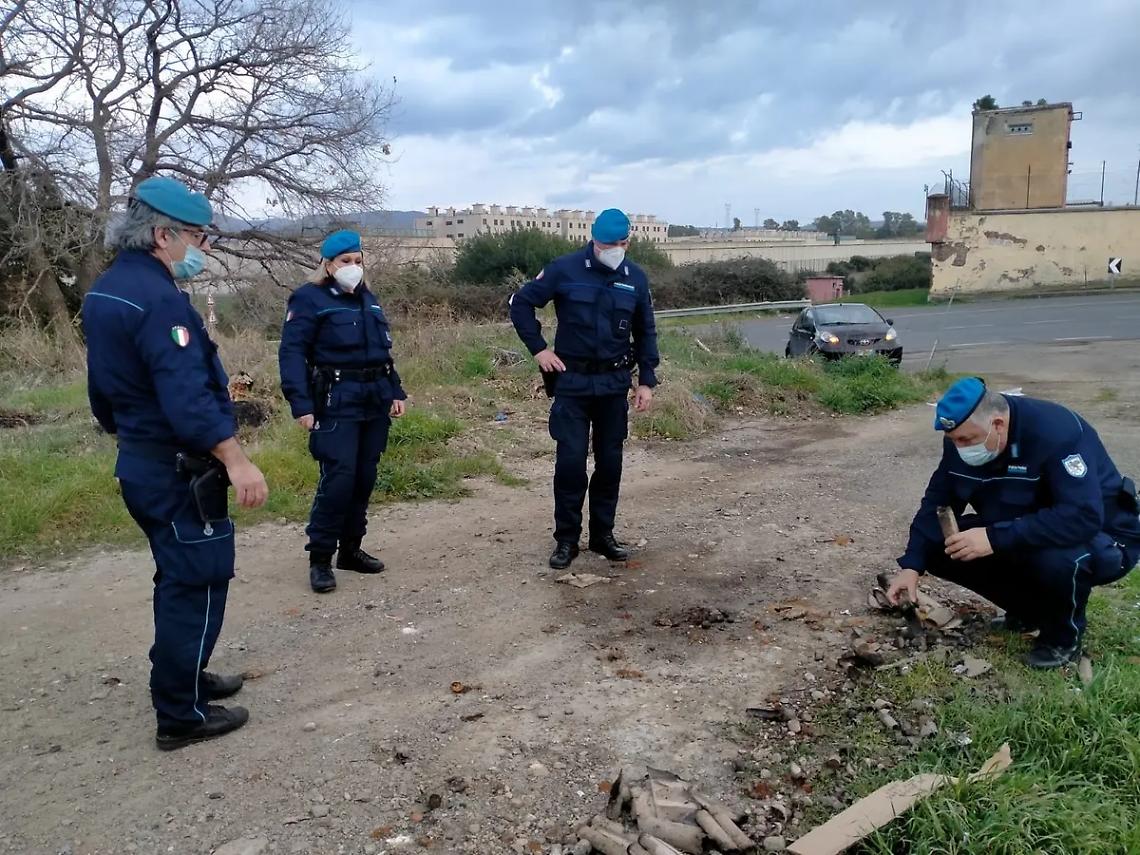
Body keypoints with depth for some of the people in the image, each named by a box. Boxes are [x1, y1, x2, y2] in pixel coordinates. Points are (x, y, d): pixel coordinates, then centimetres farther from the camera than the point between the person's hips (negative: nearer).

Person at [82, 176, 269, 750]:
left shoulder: (104, 291, 10)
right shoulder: (159, 299, -22)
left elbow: (104, 390, 18)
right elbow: (188, 398, -30)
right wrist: (237, 461, -28)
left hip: (142, 464, 10)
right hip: (180, 473, -10)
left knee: (179, 580, 22)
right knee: (197, 587, 1)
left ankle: (183, 677, 37)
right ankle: (181, 715, 11)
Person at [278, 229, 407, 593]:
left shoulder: (368, 299, 17)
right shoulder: (310, 299, -5)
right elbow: (292, 353, -12)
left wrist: (396, 392, 15)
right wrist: (302, 405, -20)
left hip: (375, 400, 7)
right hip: (337, 403, -7)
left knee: (365, 478, 9)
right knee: (338, 478, -11)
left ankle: (350, 549, 22)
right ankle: (320, 559, 1)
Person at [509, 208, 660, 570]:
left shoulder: (636, 278, 5)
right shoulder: (565, 269, -6)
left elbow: (645, 332, 13)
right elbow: (521, 303, 0)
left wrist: (647, 381, 7)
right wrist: (538, 349, -7)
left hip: (614, 384, 3)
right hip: (572, 382, -3)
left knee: (610, 461, 8)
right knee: (570, 460, -5)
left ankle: (603, 534, 22)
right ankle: (566, 539, 8)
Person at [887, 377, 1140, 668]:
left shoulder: (1057, 433, -32)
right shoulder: (961, 438, -11)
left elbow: (1083, 517, -40)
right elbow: (938, 502, -7)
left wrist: (995, 538, -42)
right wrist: (912, 565, -19)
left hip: (1101, 540, -6)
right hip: (1019, 538, 7)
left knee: (1058, 558, -40)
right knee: (939, 549, -11)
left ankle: (1064, 636, -6)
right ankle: (1030, 609, 10)